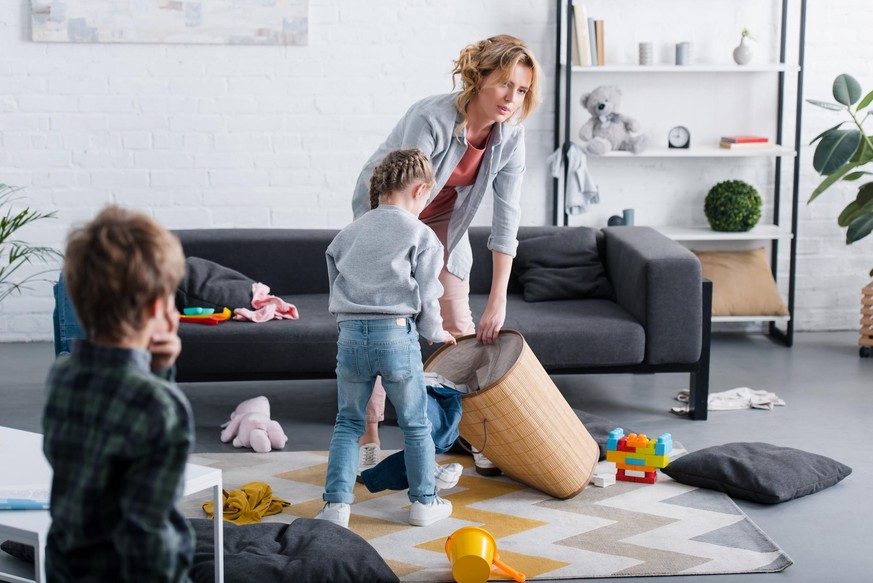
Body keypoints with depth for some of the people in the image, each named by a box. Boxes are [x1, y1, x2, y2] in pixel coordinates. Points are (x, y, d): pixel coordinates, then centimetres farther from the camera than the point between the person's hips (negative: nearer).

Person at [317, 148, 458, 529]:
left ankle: (336, 504, 6)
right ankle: (424, 502, 20)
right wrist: (436, 334, 15)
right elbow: (426, 298, -1)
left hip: (350, 333, 3)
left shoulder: (347, 234, 13)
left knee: (348, 422, 13)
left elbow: (336, 287, 13)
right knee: (415, 423, 11)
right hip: (397, 334, -3)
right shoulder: (421, 235, 0)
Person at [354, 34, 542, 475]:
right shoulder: (430, 119, -36)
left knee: (460, 326, -1)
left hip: (441, 220, 4)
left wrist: (498, 300, -23)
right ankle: (367, 442, 4)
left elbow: (506, 217, -19)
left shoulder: (510, 135, -19)